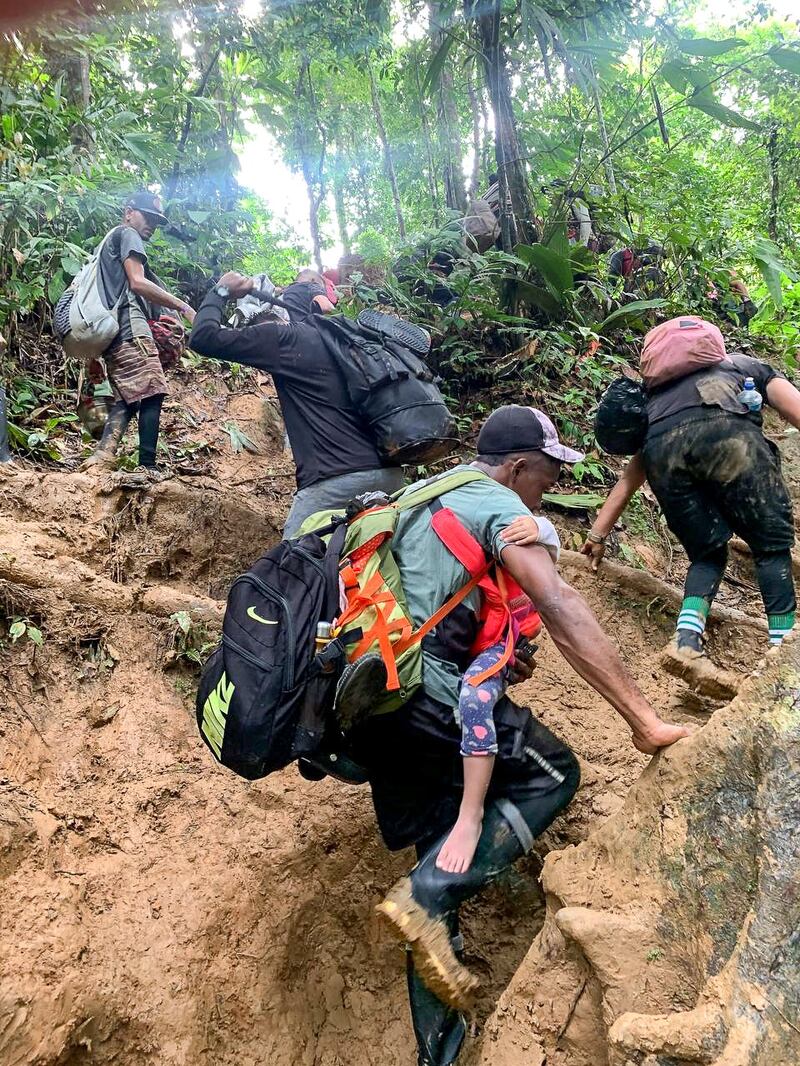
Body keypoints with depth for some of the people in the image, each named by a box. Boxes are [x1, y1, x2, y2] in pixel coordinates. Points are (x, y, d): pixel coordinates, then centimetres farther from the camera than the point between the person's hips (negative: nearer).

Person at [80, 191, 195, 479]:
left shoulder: (110, 240, 33)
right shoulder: (127, 234, 3)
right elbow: (137, 282, -11)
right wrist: (183, 306, -10)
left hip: (111, 331, 10)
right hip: (129, 326, -10)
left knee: (127, 398, 6)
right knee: (152, 392, -12)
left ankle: (101, 457, -10)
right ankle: (147, 467, -17)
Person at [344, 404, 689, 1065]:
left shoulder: (421, 500, 22)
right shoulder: (505, 510, -5)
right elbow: (559, 606, -20)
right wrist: (644, 721, -22)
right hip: (433, 695, -9)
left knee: (440, 849, 15)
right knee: (552, 775, 7)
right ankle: (428, 894, -7)